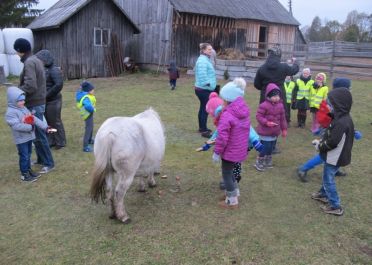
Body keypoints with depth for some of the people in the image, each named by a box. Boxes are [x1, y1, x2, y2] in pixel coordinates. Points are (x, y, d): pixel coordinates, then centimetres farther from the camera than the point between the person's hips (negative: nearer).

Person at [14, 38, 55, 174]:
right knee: (36, 133, 17)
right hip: (38, 102, 10)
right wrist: (20, 89, 9)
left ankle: (49, 163, 4)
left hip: (34, 104, -10)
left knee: (38, 134, -3)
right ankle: (41, 159, 28)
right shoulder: (35, 60, 13)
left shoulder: (29, 63, -18)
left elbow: (30, 85, -26)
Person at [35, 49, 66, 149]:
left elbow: (59, 85, -24)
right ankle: (50, 141, 27)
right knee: (46, 122, 14)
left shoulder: (54, 70, -14)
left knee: (55, 122, 3)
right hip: (43, 101, 8)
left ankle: (60, 142, 17)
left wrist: (47, 95, -20)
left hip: (53, 101, -8)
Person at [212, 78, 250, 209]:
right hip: (241, 150, 8)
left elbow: (222, 137, -24)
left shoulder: (227, 115, -25)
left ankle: (232, 201, 19)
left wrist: (217, 152, -12)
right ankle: (234, 192, 40)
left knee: (226, 174, 9)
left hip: (230, 151, -8)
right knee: (230, 171, 26)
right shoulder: (244, 111, 1)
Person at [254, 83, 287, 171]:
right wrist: (266, 122, -27)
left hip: (275, 132, 7)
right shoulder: (264, 105, -17)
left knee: (271, 147, 16)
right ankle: (259, 162, 11)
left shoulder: (280, 105, 4)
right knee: (266, 147, -7)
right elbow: (258, 116, -16)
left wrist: (284, 129, 12)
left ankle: (268, 162, 34)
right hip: (265, 132, -6)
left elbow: (282, 118, 11)